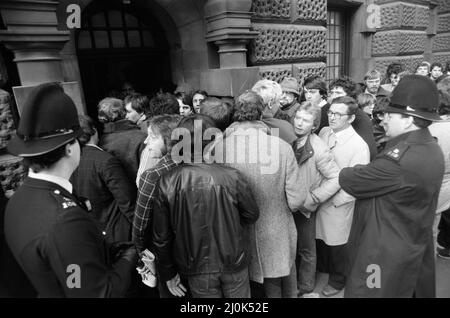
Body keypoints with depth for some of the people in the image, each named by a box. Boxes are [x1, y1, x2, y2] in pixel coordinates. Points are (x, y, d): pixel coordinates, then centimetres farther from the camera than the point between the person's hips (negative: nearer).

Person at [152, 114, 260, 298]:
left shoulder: (167, 183, -17)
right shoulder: (231, 177, -20)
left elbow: (161, 236, -8)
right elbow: (252, 215, -6)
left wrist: (168, 274, 6)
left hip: (197, 269, 1)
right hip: (233, 263, 0)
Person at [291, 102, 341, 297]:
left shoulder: (319, 149, -20)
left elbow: (336, 178, -19)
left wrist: (311, 199, -20)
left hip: (304, 209, -4)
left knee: (306, 251, 16)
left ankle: (306, 290, 38)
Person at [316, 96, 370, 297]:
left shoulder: (359, 146, -20)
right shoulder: (324, 132, -3)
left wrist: (332, 201, -18)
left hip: (338, 204, -5)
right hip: (319, 199, 5)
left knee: (336, 243, 14)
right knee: (320, 237, 22)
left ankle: (338, 280, 42)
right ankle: (322, 267, 52)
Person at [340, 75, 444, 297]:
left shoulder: (401, 157, -30)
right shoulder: (431, 148, 2)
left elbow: (351, 181, -20)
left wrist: (343, 173, -1)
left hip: (386, 254, -9)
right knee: (414, 290, 26)